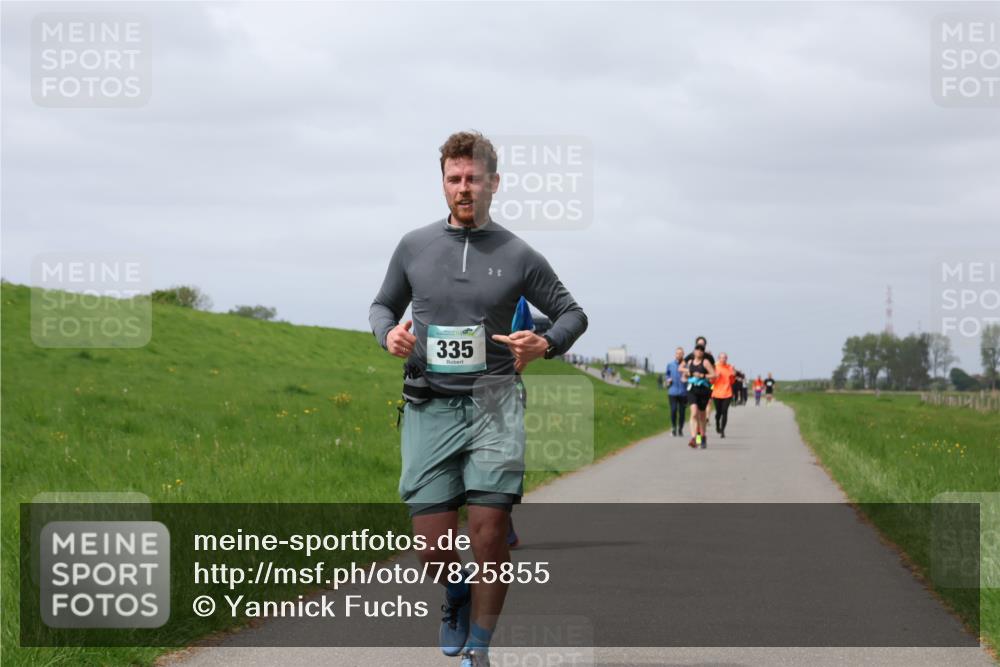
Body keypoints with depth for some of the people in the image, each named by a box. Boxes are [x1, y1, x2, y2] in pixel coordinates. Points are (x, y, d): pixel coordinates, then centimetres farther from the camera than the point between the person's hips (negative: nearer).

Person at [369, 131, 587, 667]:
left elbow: (572, 314, 13)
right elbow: (383, 305, 21)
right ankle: (458, 590, 32)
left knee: (489, 533, -12)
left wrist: (545, 344, -8)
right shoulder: (415, 247, 8)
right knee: (433, 548, -3)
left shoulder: (518, 256, 4)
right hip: (428, 406, 1)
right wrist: (389, 333, -2)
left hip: (494, 402, -1)